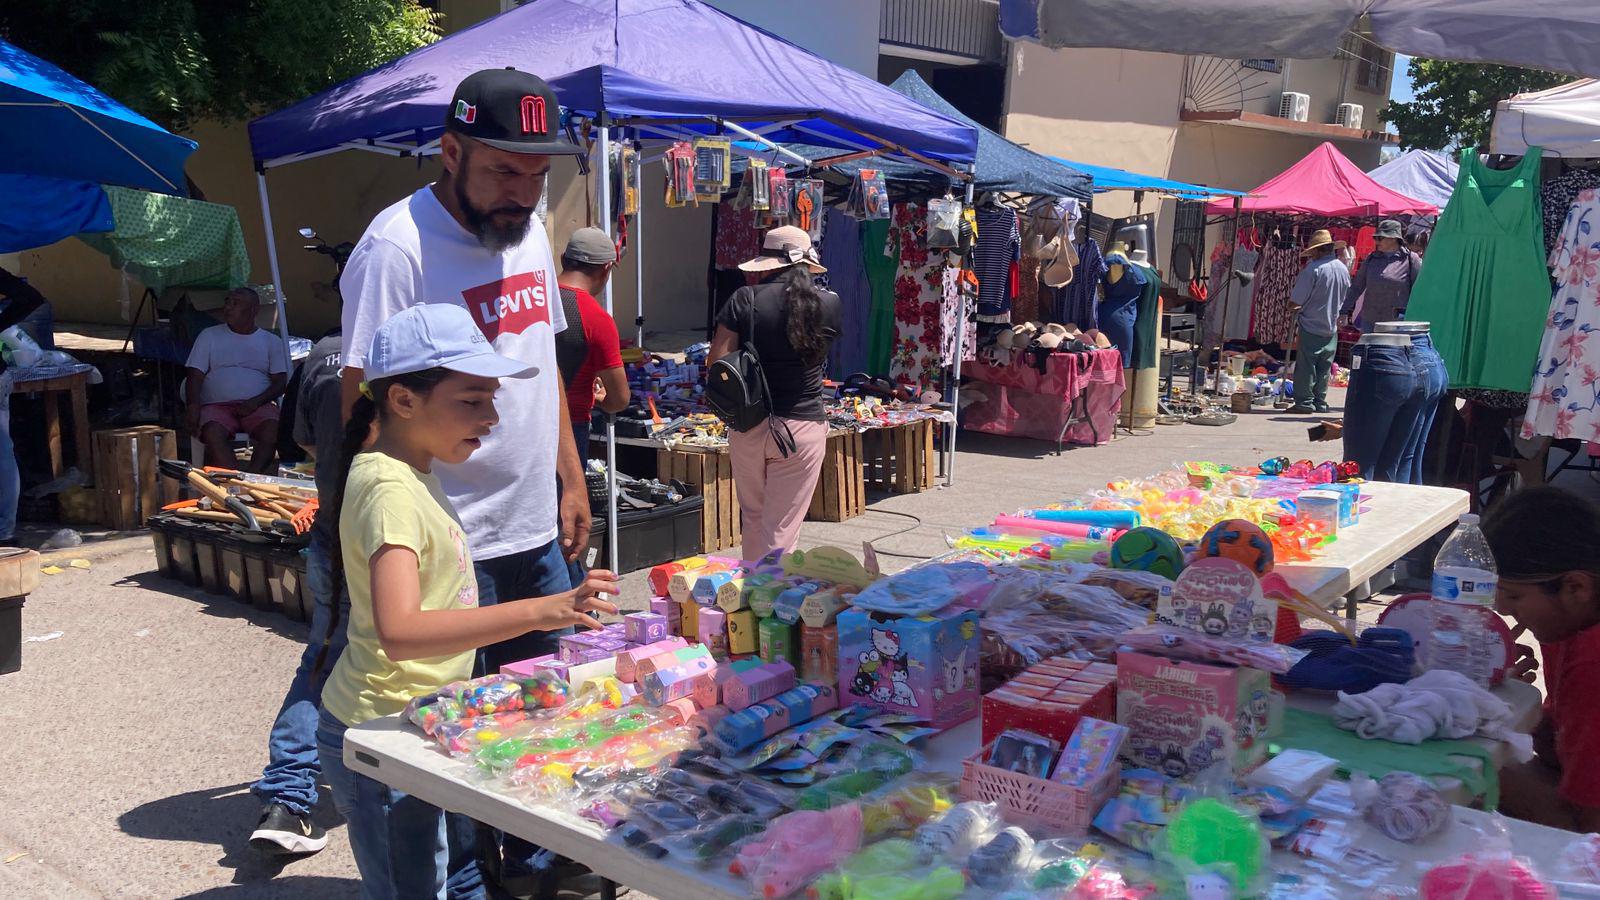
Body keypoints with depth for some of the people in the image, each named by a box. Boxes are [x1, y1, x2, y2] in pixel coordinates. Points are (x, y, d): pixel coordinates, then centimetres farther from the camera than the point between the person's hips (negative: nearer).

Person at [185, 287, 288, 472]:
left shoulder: (271, 341, 17)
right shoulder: (209, 336, 18)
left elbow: (280, 382, 8)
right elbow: (195, 376, 10)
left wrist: (256, 401, -12)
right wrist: (193, 408, -10)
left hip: (257, 406, 0)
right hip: (217, 405, 0)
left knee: (273, 430, -35)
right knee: (213, 433, -35)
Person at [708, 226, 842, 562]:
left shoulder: (745, 299, -7)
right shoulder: (830, 305, -4)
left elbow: (714, 362, -8)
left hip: (748, 425, 1)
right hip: (802, 427, -1)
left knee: (752, 518, 20)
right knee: (781, 532, 3)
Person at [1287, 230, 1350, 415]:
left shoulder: (1313, 269, -18)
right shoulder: (1343, 268, 3)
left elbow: (1294, 301, -16)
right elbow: (1345, 298, 16)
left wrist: (1297, 304, 6)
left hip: (1311, 326, -6)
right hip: (1332, 328, 6)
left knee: (1306, 366, 0)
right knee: (1324, 368, 12)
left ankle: (1304, 402, 1)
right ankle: (1320, 402, 16)